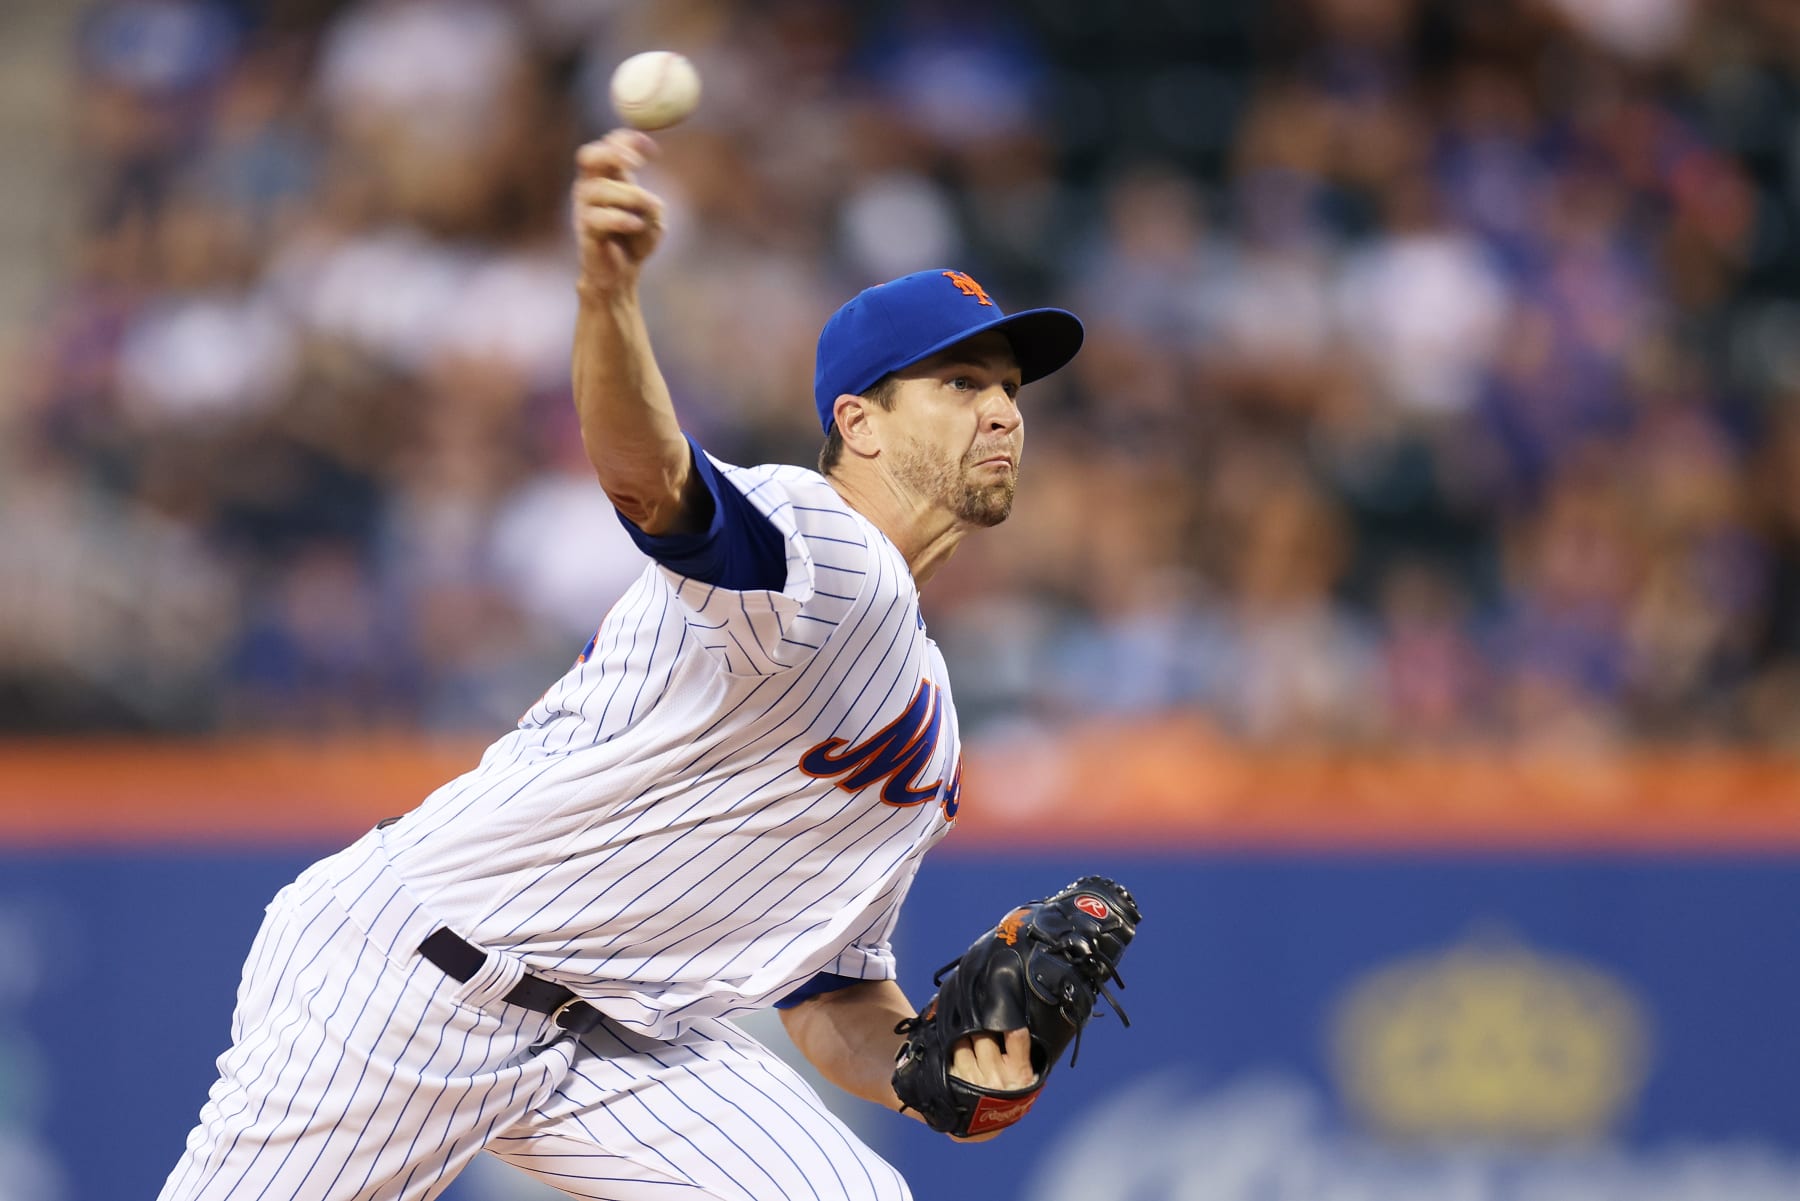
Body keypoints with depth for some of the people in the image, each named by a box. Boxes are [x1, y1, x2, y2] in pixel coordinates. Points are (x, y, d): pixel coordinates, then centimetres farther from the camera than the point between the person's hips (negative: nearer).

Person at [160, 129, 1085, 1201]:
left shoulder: (927, 724, 14)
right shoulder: (814, 542, -14)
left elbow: (834, 999, 18)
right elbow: (649, 477, -38)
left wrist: (932, 1070, -6)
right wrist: (610, 294, -60)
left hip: (613, 1034, 8)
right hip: (407, 976, -8)